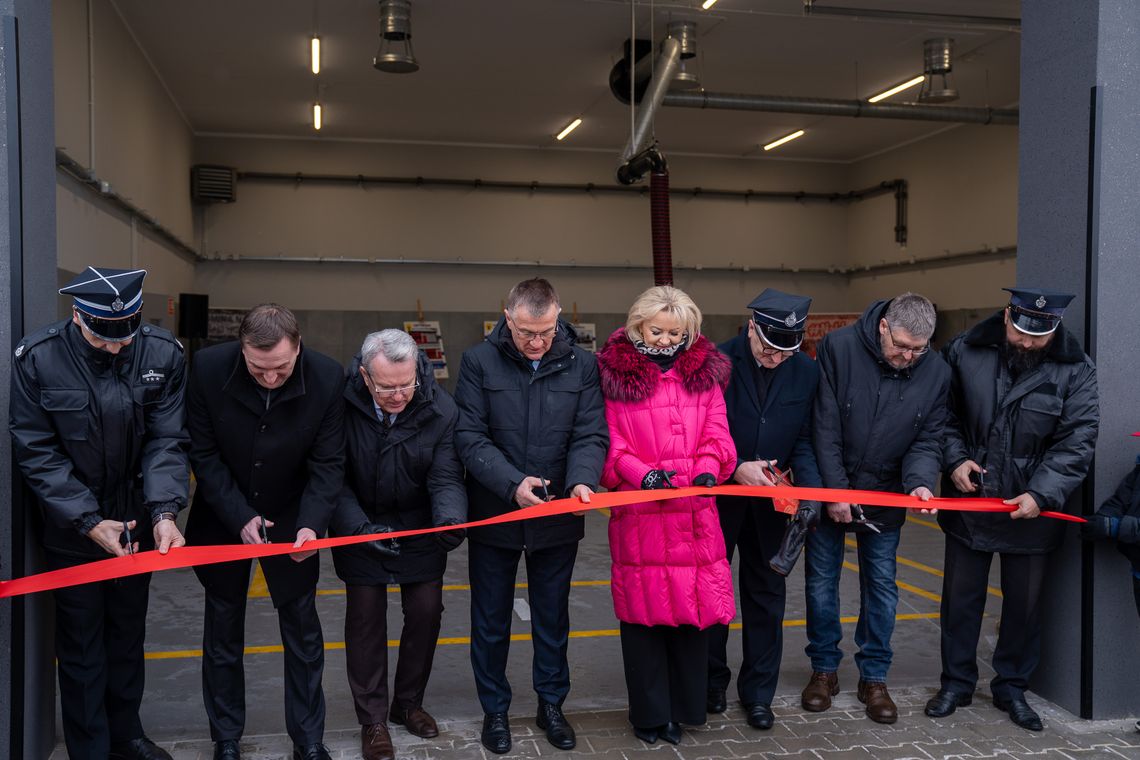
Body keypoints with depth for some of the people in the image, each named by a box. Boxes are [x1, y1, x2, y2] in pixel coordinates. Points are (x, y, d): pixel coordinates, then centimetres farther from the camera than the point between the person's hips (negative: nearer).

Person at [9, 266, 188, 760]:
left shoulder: (164, 354, -12)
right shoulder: (37, 358, -16)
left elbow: (166, 440, -11)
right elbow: (36, 452, -14)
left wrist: (164, 511, -25)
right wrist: (88, 521, -20)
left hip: (136, 522, 3)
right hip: (72, 529, -2)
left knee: (128, 634, 18)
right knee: (81, 645, 7)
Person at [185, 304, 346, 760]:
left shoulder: (327, 378, -20)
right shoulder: (208, 369, -20)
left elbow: (328, 463, -13)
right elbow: (203, 454, -12)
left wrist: (312, 524, -27)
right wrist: (240, 517, -19)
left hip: (291, 518, 0)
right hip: (224, 519, 0)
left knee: (302, 628, 7)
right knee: (223, 628, 11)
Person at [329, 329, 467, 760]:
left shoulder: (440, 409, -19)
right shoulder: (342, 404, -23)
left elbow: (446, 477, -17)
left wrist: (449, 519, -38)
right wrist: (359, 527, -30)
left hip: (420, 529, 2)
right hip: (360, 526, -1)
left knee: (426, 610, 5)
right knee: (365, 615, 2)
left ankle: (408, 703, 29)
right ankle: (372, 719, 19)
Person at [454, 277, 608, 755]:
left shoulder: (582, 365, -4)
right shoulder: (479, 362, -8)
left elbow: (591, 435, -6)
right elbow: (469, 437, -13)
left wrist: (581, 480, -26)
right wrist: (512, 483, -26)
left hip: (557, 518, 1)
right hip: (494, 516, -1)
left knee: (552, 619, 17)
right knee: (491, 622, 13)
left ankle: (551, 705, 36)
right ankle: (494, 710, 32)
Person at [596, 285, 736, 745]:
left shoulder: (704, 371, 10)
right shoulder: (615, 372, 0)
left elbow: (716, 434, 7)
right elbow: (611, 440, -3)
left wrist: (707, 470, -12)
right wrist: (641, 473, -18)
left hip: (694, 510, 3)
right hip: (639, 510, -3)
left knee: (693, 605, 6)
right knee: (643, 609, 3)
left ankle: (684, 705, 24)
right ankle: (649, 712, 19)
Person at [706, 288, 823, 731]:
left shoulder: (806, 372, -6)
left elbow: (804, 441, -1)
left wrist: (809, 488, -16)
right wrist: (736, 468, -23)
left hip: (769, 501, 3)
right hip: (716, 495, -2)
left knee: (766, 595, 10)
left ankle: (758, 691, 25)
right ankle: (712, 680, 30)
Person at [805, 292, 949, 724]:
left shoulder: (936, 373, -8)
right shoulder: (839, 348, -17)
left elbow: (927, 440, -4)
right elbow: (825, 427, -16)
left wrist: (920, 481, -25)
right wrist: (835, 491, -16)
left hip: (885, 497, 2)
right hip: (828, 490, -2)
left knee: (881, 586, 7)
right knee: (822, 581, 7)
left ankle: (873, 677, 22)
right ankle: (824, 669, 23)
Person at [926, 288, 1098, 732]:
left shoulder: (1076, 371, -8)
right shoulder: (965, 352, -6)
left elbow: (1076, 444, -10)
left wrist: (1042, 495, -20)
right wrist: (954, 459, -10)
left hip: (1032, 510, 0)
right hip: (968, 502, 1)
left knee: (1024, 603, 11)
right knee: (961, 596, 10)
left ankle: (1012, 687, 30)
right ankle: (956, 682, 27)